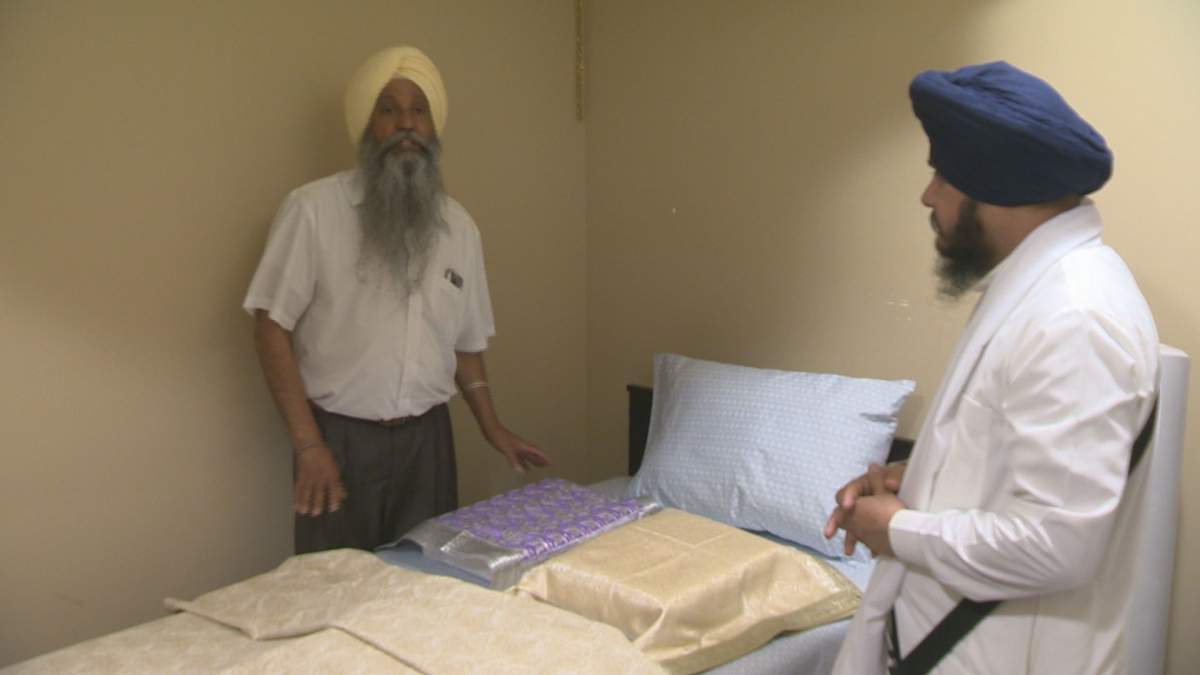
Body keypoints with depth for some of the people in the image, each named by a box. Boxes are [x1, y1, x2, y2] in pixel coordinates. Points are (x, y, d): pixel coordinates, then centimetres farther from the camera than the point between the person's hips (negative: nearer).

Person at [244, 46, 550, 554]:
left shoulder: (457, 224, 7)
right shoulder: (313, 209, -8)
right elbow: (272, 327, -8)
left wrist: (492, 427, 9)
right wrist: (308, 443, -13)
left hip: (427, 440, 4)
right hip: (340, 439, -4)